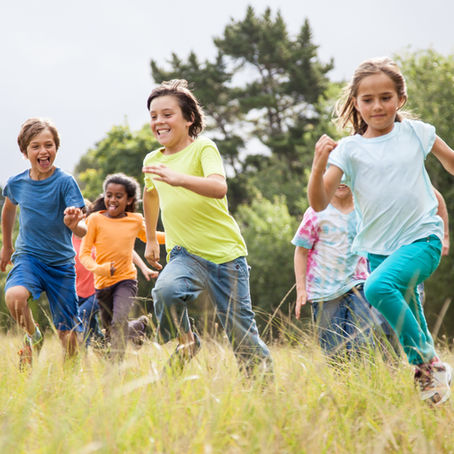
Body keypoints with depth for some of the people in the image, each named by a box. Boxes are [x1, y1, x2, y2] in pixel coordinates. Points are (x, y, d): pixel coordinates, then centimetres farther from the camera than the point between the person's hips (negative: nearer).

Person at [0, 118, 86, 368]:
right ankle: (33, 336, -1)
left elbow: (81, 230, -18)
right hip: (28, 257, 1)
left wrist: (73, 223, -41)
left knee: (67, 331, -1)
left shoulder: (65, 182, -11)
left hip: (61, 262, -1)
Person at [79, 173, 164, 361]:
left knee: (119, 321, -24)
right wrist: (98, 268, -25)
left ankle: (116, 363, -25)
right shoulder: (95, 219, -5)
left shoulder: (136, 220, 3)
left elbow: (148, 237, 26)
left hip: (126, 280, -1)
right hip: (103, 282, 1)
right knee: (109, 329, 12)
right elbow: (84, 254, -5)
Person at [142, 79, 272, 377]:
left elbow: (219, 187, -27)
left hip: (225, 253, -3)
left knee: (242, 334, -2)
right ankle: (186, 343, -7)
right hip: (185, 254, 3)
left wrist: (179, 179, -42)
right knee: (166, 290, -31)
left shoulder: (204, 148, -6)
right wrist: (151, 240, 38)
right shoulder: (153, 160, 10)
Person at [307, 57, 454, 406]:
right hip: (379, 247, 3)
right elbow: (320, 203, -7)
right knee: (407, 323, 7)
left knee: (379, 287, -28)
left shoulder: (416, 132, 2)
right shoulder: (349, 149, 0)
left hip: (422, 237, -3)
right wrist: (319, 166, -23)